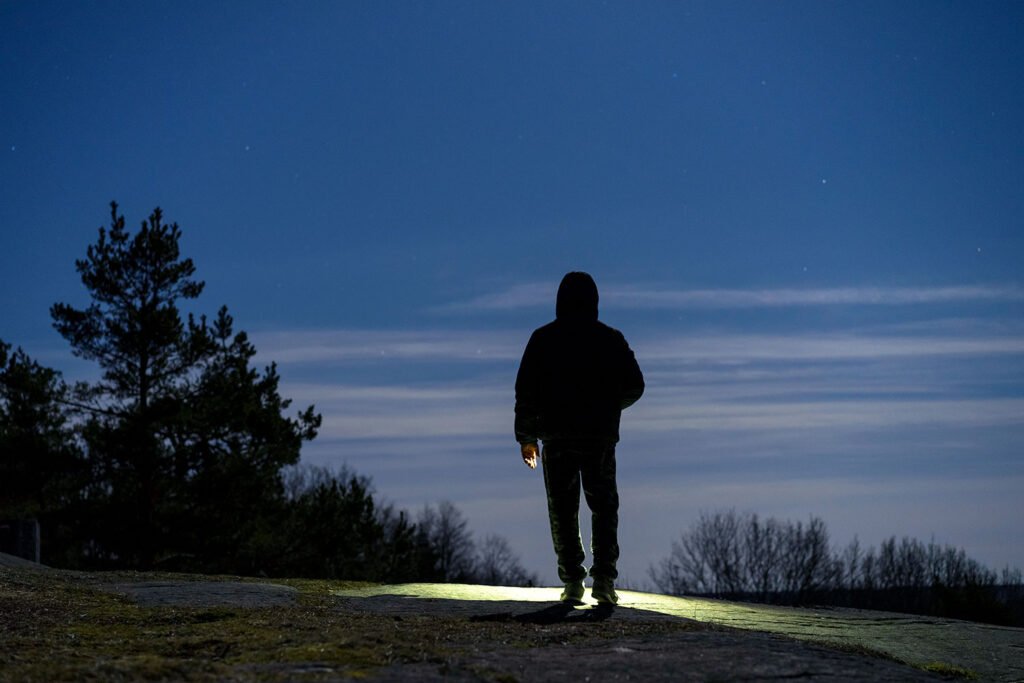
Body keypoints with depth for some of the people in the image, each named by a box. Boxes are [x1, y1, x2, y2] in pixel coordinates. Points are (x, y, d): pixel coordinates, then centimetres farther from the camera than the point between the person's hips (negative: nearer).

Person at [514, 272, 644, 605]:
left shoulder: (543, 339, 0)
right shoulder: (611, 339, 2)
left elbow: (526, 390, -1)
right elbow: (634, 386, 5)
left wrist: (526, 437, 7)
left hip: (557, 436, -1)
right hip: (601, 437, 1)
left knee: (562, 510, 6)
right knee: (604, 507, 9)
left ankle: (572, 581, -3)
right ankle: (604, 579, -4)